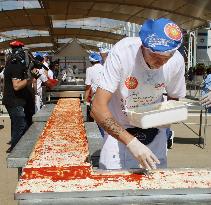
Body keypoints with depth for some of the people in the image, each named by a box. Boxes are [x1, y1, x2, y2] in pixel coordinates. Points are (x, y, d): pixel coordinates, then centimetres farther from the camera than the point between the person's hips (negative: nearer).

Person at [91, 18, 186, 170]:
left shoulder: (177, 61, -17)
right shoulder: (121, 52, -29)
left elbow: (174, 99, 3)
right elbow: (97, 108, -34)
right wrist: (130, 142, -43)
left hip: (154, 130, 3)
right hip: (117, 129, -3)